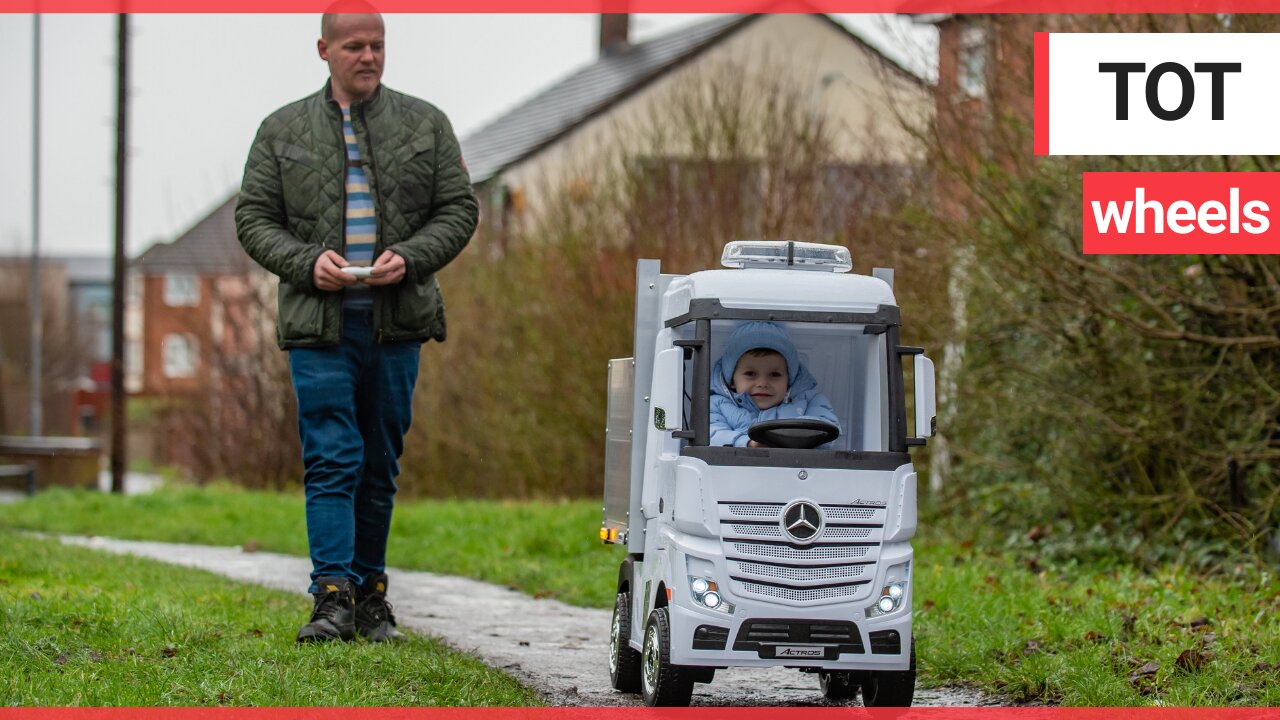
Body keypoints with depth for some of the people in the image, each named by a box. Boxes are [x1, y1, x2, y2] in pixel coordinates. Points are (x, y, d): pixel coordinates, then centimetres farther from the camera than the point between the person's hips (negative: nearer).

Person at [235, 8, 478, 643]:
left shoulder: (425, 125, 10)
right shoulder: (283, 131, 9)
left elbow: (459, 210, 7)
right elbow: (253, 218, 7)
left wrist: (409, 258, -10)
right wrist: (307, 262, -11)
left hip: (396, 323, 2)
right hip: (318, 326, -1)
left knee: (380, 466, 7)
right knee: (331, 461, -11)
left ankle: (370, 595, 15)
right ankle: (333, 597, -14)